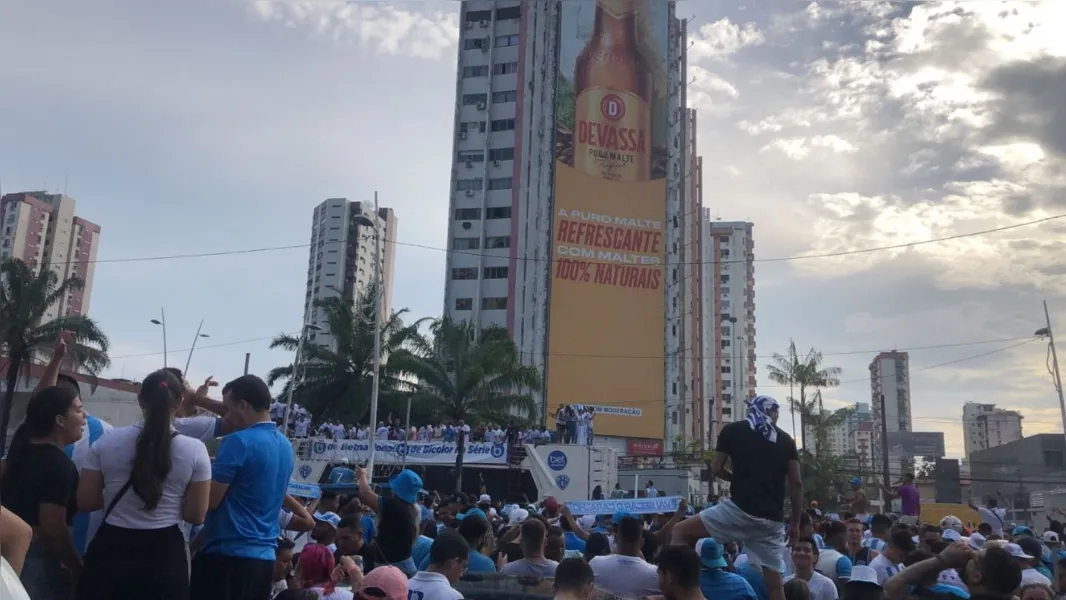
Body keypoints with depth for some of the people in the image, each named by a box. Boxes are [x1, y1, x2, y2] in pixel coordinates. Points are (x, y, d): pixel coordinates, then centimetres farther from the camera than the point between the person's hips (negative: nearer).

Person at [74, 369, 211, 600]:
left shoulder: (108, 442, -3)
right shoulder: (195, 450, -7)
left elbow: (85, 501, 3)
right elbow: (195, 515, -3)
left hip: (110, 551, 1)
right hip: (163, 556, -1)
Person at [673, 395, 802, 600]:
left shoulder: (733, 430, 8)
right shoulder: (786, 440, 14)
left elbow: (716, 469, 11)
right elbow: (796, 483, 9)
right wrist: (795, 523, 15)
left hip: (741, 509, -4)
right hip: (771, 519, 4)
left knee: (681, 531, 10)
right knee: (774, 582, 7)